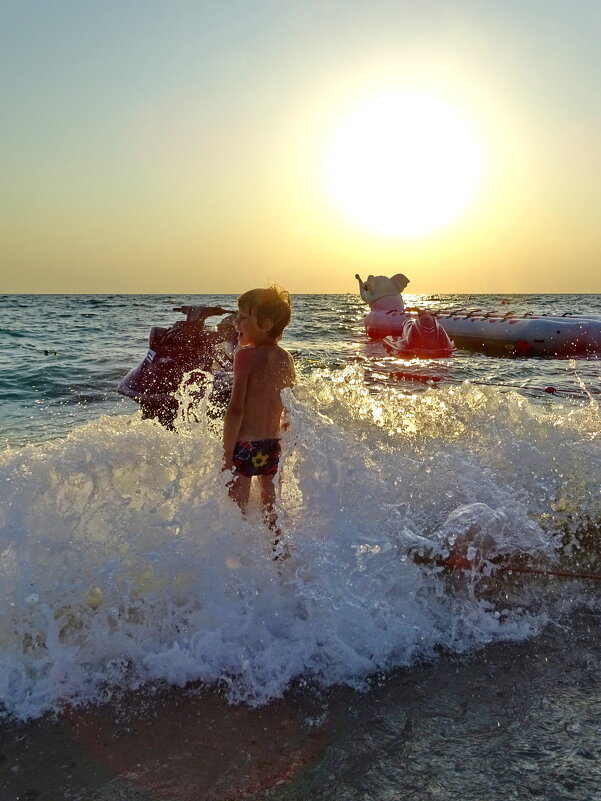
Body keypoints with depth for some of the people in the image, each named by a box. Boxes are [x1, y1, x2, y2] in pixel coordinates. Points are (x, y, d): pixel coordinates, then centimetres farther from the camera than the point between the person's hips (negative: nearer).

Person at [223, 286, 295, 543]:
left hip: (245, 445, -6)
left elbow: (236, 409, -17)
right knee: (272, 509, 19)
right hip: (274, 445, 6)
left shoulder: (246, 355, -14)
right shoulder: (286, 358, 4)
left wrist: (226, 454, -13)